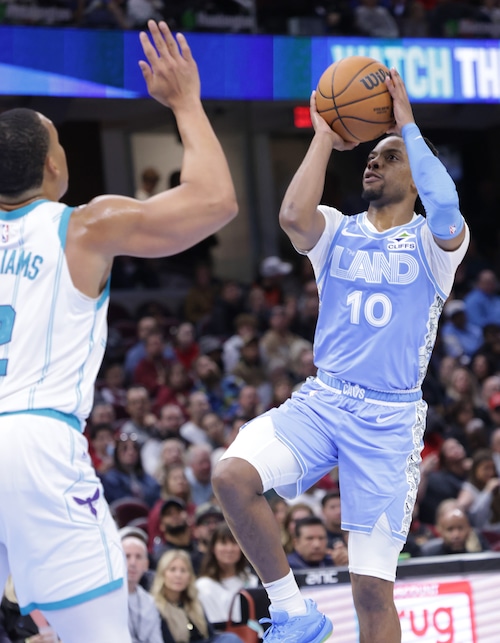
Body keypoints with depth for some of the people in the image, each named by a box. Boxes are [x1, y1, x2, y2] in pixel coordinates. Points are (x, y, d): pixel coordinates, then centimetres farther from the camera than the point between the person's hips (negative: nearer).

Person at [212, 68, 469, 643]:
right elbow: (293, 217, -13)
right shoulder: (338, 232, 11)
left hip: (390, 419, -2)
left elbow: (446, 212, -23)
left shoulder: (432, 244, 3)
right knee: (231, 475, -26)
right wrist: (325, 138, -4)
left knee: (373, 590, -5)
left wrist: (408, 126, -13)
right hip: (321, 400, 3)